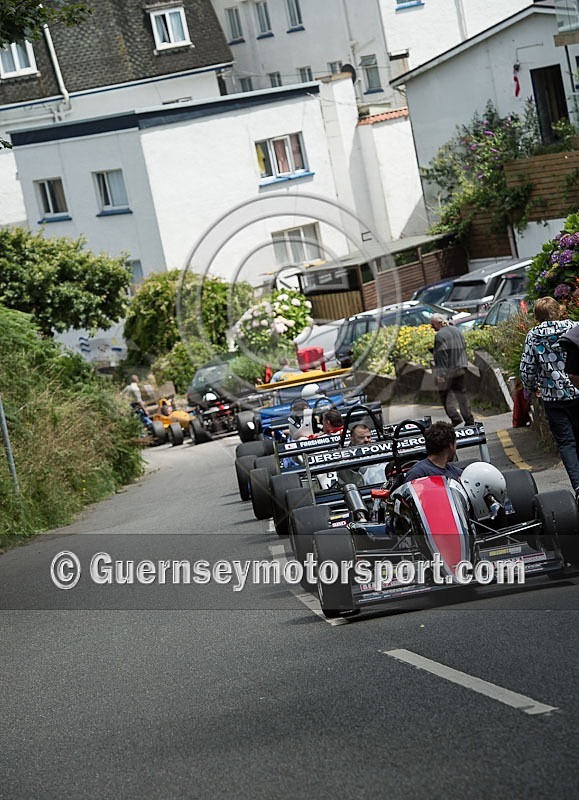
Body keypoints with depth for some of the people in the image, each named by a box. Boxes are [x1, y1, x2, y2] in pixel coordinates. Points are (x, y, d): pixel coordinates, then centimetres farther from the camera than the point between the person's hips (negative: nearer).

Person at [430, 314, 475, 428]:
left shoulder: (439, 335, -14)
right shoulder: (456, 331, 12)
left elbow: (441, 354, -19)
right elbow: (464, 347, 16)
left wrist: (441, 374, -19)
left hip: (448, 370, -8)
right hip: (460, 367, 8)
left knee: (444, 393, 4)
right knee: (461, 392, 12)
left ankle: (455, 417, -5)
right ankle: (468, 419, 11)